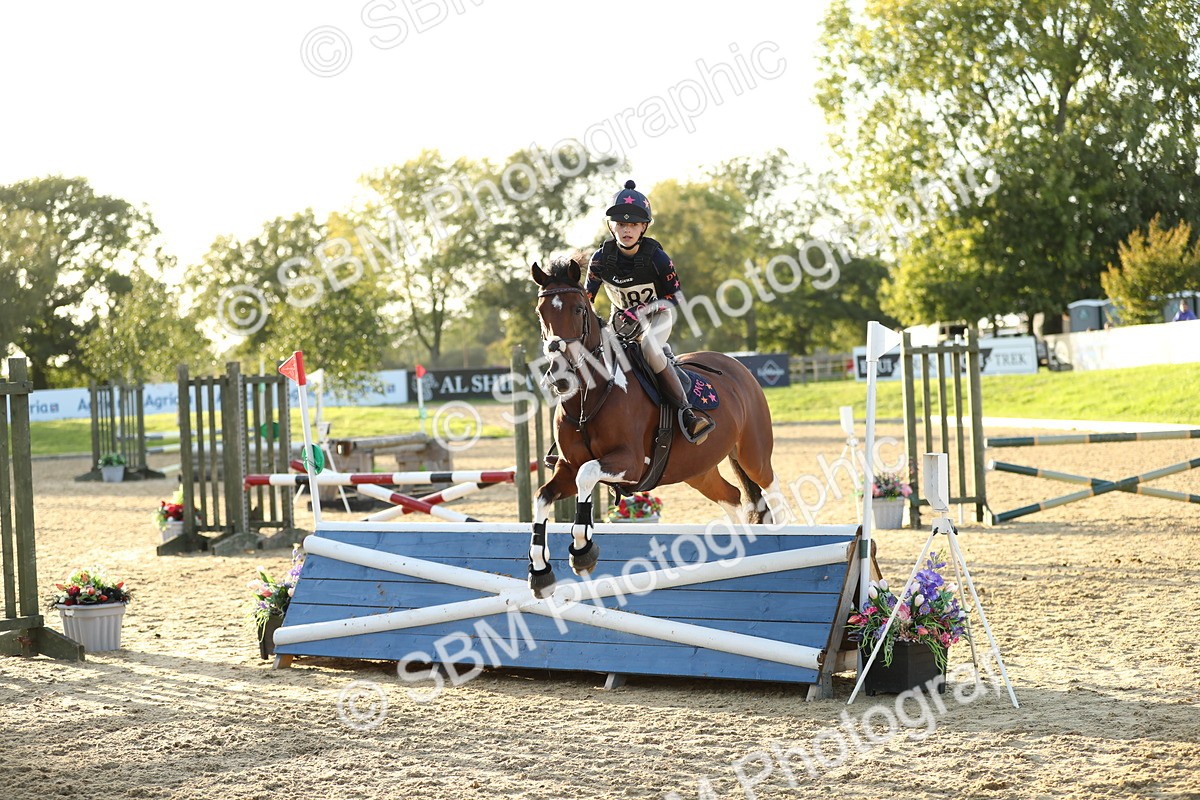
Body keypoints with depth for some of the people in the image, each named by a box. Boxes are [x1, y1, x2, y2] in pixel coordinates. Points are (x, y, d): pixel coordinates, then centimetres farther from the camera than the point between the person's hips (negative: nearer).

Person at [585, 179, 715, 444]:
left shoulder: (657, 258, -22)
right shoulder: (600, 260, -14)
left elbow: (674, 296, -14)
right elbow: (586, 298, -4)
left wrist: (639, 312, -28)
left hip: (657, 315, -5)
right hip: (622, 319, 5)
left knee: (649, 345, -35)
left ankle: (686, 411, -36)